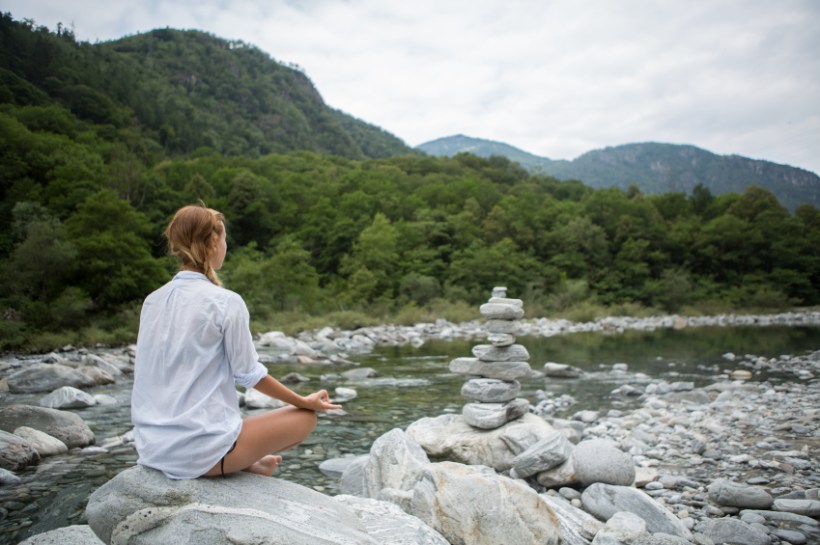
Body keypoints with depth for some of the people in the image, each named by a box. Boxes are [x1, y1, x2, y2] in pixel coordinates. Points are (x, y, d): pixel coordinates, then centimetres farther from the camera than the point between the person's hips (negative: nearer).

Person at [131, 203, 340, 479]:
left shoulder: (152, 301, 4)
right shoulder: (225, 302, -16)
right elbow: (250, 375, -9)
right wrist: (304, 401, 5)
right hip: (199, 453, -7)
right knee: (306, 417, 10)